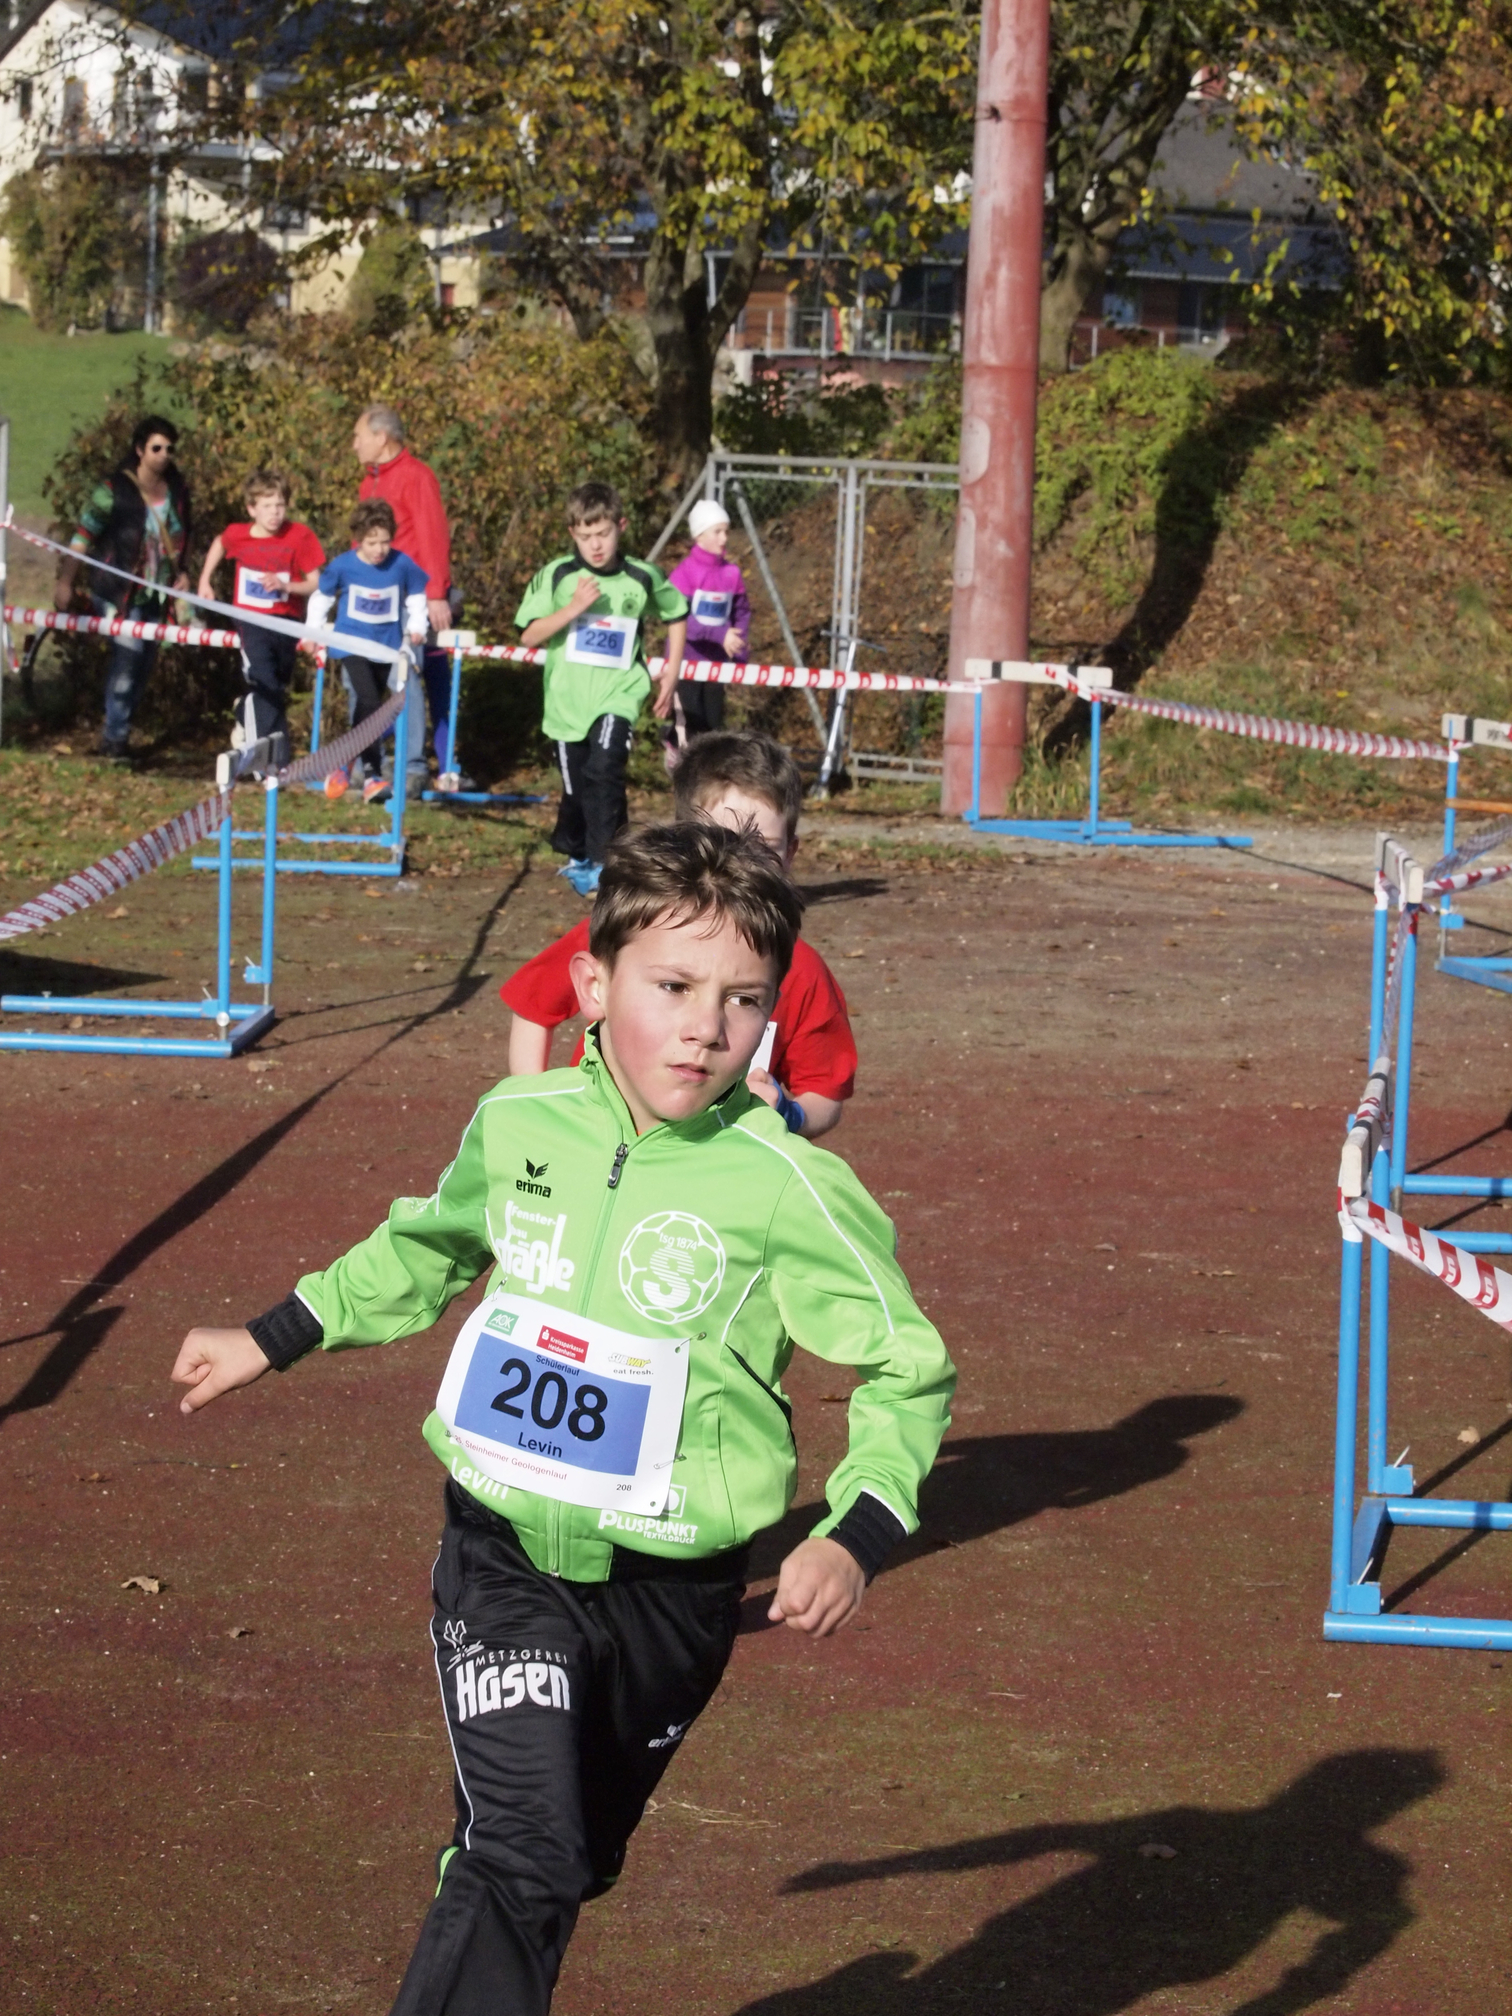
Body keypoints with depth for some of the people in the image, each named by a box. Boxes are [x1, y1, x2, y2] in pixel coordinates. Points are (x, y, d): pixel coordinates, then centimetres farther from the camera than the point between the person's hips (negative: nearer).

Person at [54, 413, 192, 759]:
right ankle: (116, 736, -6)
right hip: (119, 592, -6)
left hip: (157, 596, 6)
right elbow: (83, 537, -10)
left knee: (144, 663, 10)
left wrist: (181, 572, 5)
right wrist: (65, 582, -15)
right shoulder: (113, 491, -11)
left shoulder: (177, 491, 5)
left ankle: (117, 732, 26)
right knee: (128, 653, -18)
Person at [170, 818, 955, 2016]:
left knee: (567, 1866, 16)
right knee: (519, 1851, -16)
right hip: (506, 1557, 0)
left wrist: (856, 1539, -20)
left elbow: (910, 1371, -6)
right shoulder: (520, 1123, -3)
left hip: (671, 1593, 0)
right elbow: (425, 1251, 20)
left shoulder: (788, 1187, -14)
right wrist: (267, 1343, 25)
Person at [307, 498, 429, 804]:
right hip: (352, 643, -3)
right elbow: (321, 596, 6)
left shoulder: (402, 565, -9)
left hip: (387, 647, 3)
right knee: (369, 701, -21)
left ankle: (342, 767, 27)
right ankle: (372, 774, -21)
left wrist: (417, 627, -2)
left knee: (368, 710, 12)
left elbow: (417, 596, 8)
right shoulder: (341, 566, -11)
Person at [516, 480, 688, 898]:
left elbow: (676, 615, 16)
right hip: (568, 699, 1)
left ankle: (604, 863, -20)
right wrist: (574, 607, -22)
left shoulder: (643, 578, -3)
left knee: (604, 769, -24)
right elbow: (529, 635, -10)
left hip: (617, 695, -1)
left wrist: (671, 675, 13)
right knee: (575, 788, 12)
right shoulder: (557, 576, -6)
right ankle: (576, 856, 37)